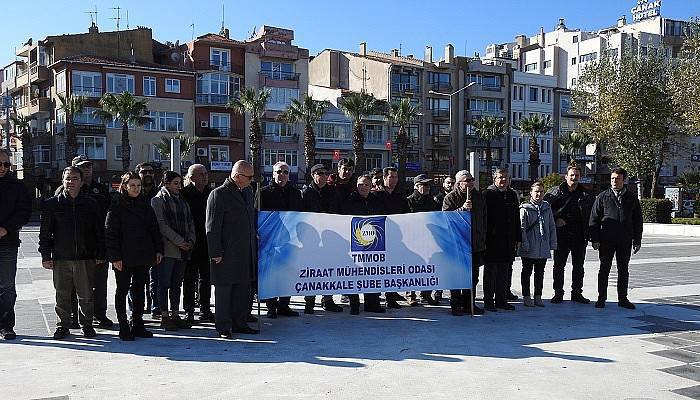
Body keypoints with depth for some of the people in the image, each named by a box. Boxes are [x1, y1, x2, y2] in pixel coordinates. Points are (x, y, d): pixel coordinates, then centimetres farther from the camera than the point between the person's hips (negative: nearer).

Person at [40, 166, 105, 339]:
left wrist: (100, 255, 4)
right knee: (62, 296, 7)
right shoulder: (52, 204, 4)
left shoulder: (91, 204, 6)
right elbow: (45, 232, 5)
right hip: (61, 258, 0)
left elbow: (99, 232, 8)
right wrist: (45, 256, -1)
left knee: (86, 295, 5)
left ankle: (87, 324, 19)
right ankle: (63, 325, 21)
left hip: (85, 258, 0)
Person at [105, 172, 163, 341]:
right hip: (124, 257, -5)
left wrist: (158, 249, 5)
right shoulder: (117, 206, -5)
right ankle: (124, 328, 11)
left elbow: (154, 228, 13)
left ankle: (137, 325, 22)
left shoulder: (145, 205, 10)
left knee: (139, 289, 12)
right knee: (122, 290, 4)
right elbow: (110, 233, -9)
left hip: (143, 256, 5)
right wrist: (115, 257, -14)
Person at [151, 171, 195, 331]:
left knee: (177, 283, 10)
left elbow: (190, 223, 18)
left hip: (182, 250, 6)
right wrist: (179, 242, -16)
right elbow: (162, 225, -11)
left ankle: (175, 315, 16)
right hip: (168, 249, -6)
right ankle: (164, 317, 3)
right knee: (164, 283, -2)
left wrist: (191, 240, 0)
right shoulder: (158, 200, -1)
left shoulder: (182, 201, 20)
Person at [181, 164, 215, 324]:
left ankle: (205, 310, 22)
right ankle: (189, 312, 12)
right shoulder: (185, 193, -8)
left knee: (206, 276, 12)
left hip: (207, 242, 5)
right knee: (190, 278, 3)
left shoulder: (210, 193, 9)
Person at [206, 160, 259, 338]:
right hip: (227, 254, -7)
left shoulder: (248, 192, 12)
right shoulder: (219, 194, -10)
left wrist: (254, 245, 16)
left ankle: (240, 323, 24)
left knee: (243, 289, 13)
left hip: (246, 253, 7)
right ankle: (223, 327, 12)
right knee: (224, 290, 3)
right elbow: (212, 227, -12)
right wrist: (216, 253, -15)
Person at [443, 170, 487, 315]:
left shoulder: (478, 196, 12)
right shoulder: (450, 198, -4)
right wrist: (463, 209, -24)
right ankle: (456, 305, 10)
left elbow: (483, 219, 18)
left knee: (473, 276, 12)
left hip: (476, 244, 5)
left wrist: (483, 239, 14)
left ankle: (469, 304, 23)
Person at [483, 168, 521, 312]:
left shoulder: (512, 195, 15)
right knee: (491, 272, 1)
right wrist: (484, 238, -15)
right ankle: (488, 301, 8)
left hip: (508, 241, 6)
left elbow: (516, 219, 19)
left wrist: (518, 238, 16)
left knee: (505, 272, 11)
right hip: (492, 241, -6)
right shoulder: (487, 194, -5)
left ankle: (501, 300, 20)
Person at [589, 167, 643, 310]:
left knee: (623, 270, 9)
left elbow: (638, 221, 11)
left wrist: (637, 241, 5)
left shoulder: (632, 198, 7)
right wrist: (595, 239, -6)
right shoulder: (602, 197, 1)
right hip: (606, 241, -2)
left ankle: (622, 299, 19)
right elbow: (594, 219, 1)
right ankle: (601, 298, 12)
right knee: (604, 269, 4)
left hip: (625, 242, 2)